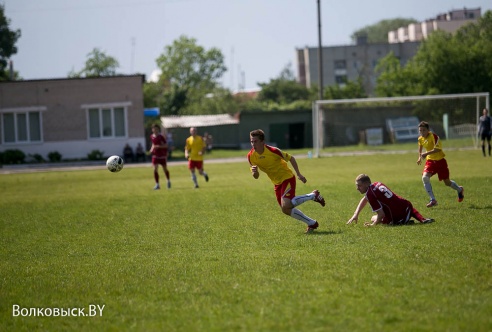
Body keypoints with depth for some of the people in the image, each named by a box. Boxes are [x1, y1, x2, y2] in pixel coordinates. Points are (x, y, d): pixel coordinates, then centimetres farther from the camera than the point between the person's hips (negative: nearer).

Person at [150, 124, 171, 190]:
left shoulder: (161, 137, -13)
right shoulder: (152, 136, 4)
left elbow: (166, 145, -16)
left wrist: (158, 146, -28)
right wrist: (152, 148, 4)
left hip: (162, 155, -4)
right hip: (155, 155, 4)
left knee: (165, 169, 10)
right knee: (155, 169, -10)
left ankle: (168, 181, 35)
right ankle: (157, 185, -6)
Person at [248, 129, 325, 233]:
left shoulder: (272, 151, -25)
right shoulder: (251, 156, -9)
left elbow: (291, 158, -11)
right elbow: (256, 176, -2)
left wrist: (298, 174, -12)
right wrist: (254, 172, -26)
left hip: (287, 178, -6)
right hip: (277, 183, 6)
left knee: (286, 206, -23)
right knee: (287, 210, 5)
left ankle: (313, 196, -4)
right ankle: (312, 223, 21)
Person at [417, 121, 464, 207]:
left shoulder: (433, 136, -21)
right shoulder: (420, 139, -1)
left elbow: (437, 149, -33)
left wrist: (426, 153, -40)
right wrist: (420, 157, 19)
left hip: (440, 160, -5)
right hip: (430, 161, 5)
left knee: (447, 182, 8)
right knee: (425, 177, -22)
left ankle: (459, 190, 42)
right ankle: (433, 200, -17)